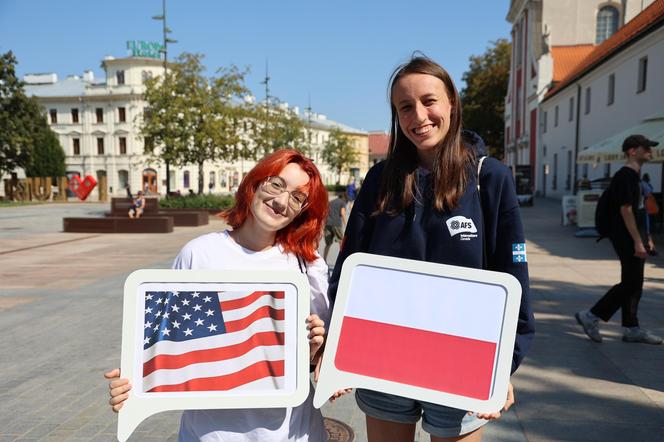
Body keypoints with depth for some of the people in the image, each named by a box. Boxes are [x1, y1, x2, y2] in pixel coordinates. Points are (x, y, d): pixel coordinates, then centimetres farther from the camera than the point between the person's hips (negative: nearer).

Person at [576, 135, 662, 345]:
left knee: (633, 284, 11)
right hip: (626, 239, -10)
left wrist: (646, 238, 21)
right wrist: (638, 241, -21)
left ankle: (631, 329, 17)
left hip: (634, 238, 10)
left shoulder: (635, 176, 17)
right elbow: (626, 210, -20)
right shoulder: (625, 176, -14)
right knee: (631, 283, -7)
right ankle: (591, 316, 1)